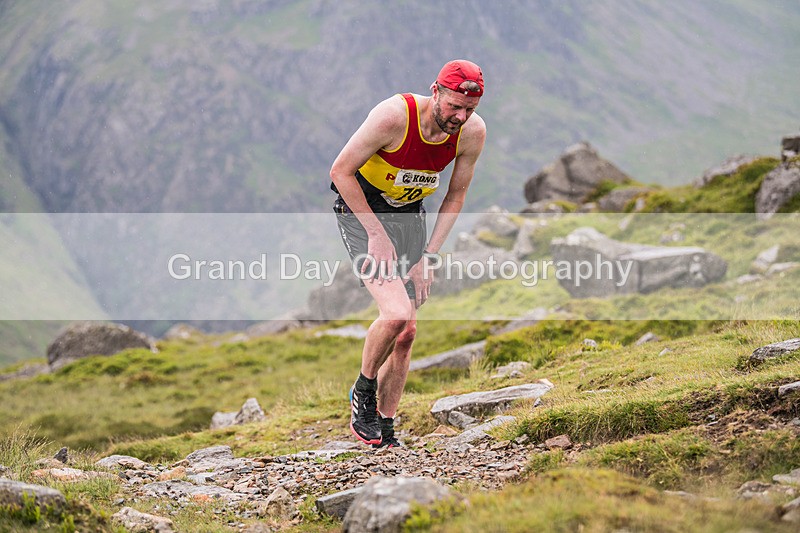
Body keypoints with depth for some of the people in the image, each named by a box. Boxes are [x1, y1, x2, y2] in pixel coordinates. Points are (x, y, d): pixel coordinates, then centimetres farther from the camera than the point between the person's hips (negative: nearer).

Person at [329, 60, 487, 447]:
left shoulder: (473, 132, -14)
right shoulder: (393, 116, -29)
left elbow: (455, 196, 0)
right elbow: (340, 171, -20)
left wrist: (428, 257, -6)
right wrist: (376, 234, -20)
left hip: (409, 214, 5)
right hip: (360, 210, -5)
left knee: (407, 332, 4)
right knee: (395, 313, -24)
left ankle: (385, 433, 17)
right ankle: (363, 393, 3)